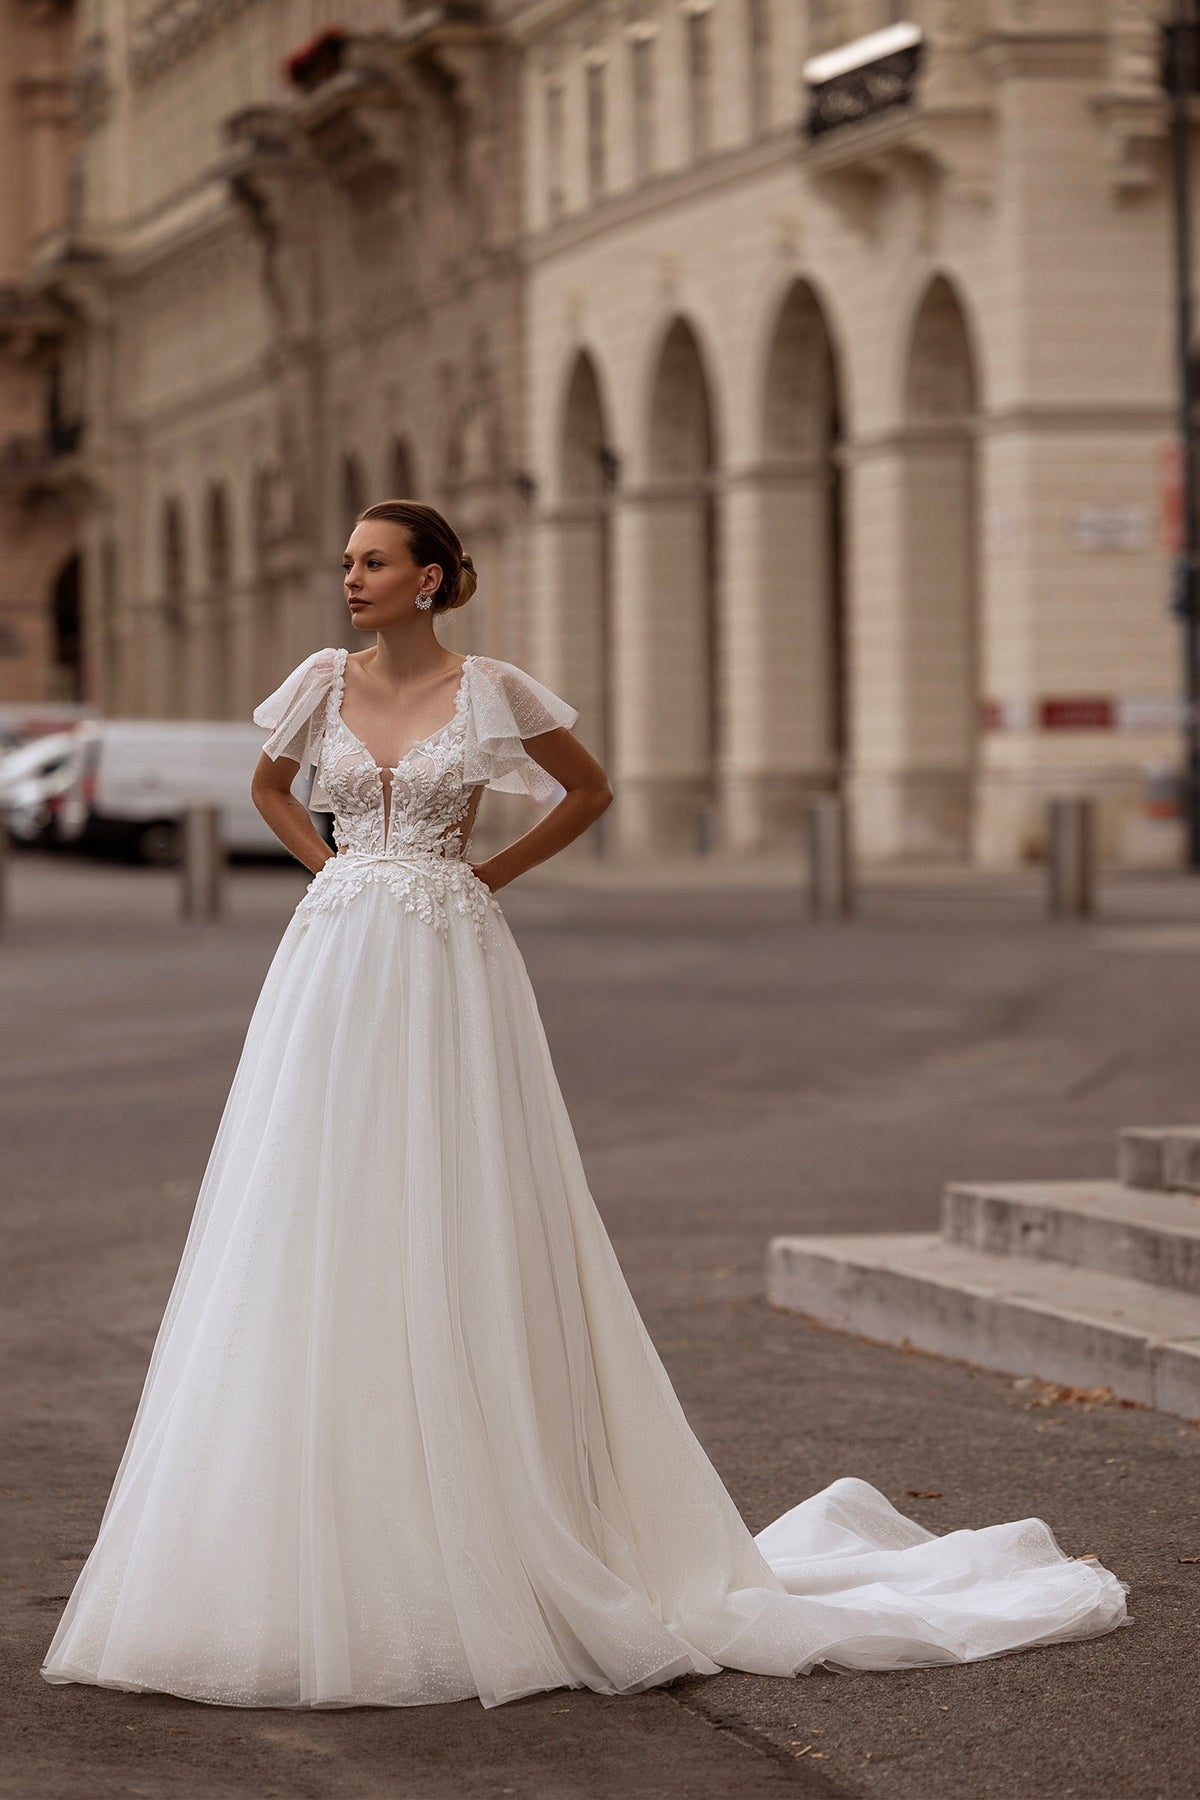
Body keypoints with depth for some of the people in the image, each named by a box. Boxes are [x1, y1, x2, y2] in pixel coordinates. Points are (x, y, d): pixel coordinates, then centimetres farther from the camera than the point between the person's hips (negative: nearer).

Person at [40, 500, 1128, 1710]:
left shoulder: (489, 692, -2)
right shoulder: (322, 685, 7)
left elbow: (591, 790, 11)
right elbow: (269, 787, 26)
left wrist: (491, 871, 4)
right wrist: (330, 866, 11)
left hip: (448, 973, -3)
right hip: (334, 974, 3)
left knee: (450, 1230, -4)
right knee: (319, 1235, 1)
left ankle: (470, 1509, 5)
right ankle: (324, 1530, 7)